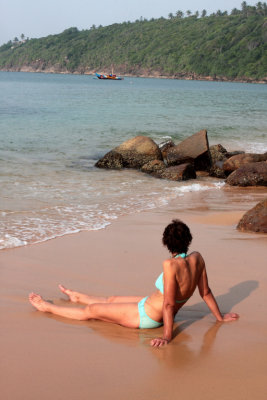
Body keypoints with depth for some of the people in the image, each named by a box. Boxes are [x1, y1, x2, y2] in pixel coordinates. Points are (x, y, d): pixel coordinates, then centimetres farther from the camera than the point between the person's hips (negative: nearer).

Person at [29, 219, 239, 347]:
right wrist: (220, 317, 12)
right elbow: (206, 292, -2)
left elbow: (169, 304, -32)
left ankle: (48, 307, 30)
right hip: (160, 313, 8)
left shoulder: (171, 265, -34)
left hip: (147, 316, -8)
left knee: (92, 310, 11)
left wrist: (167, 336, -26)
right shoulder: (197, 258, -12)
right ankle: (77, 296, 59)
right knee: (112, 299, 31)